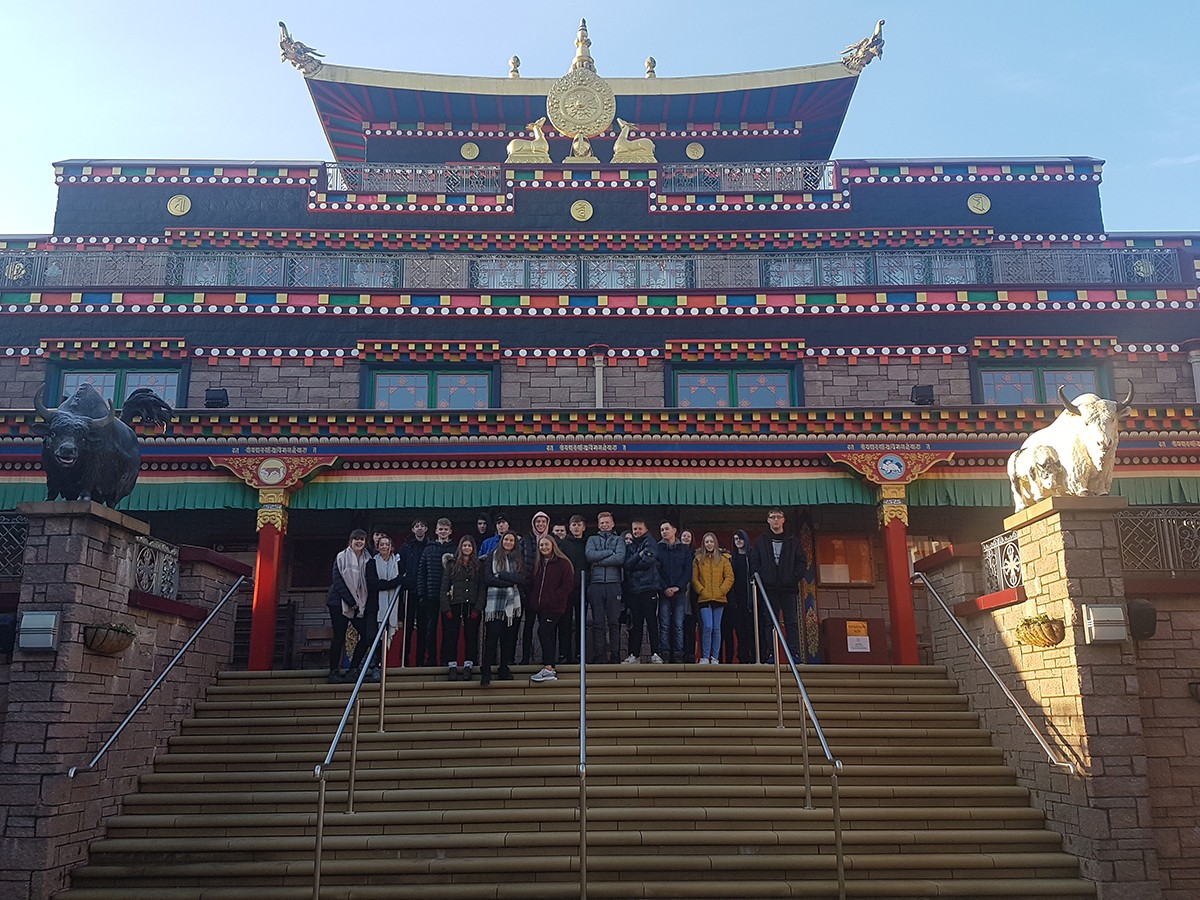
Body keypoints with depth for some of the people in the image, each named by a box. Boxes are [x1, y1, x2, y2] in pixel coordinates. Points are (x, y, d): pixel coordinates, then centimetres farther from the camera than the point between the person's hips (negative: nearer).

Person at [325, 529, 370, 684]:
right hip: (340, 602, -4)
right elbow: (337, 581, -8)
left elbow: (367, 583, 11)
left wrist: (362, 603, -1)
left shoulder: (367, 560, 9)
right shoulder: (342, 557, -1)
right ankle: (334, 671, 4)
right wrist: (350, 601, -12)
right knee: (339, 637, -4)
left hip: (358, 605, 4)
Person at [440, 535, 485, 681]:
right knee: (451, 635, -2)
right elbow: (444, 586, 4)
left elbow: (482, 588, 4)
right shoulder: (452, 564, 8)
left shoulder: (478, 565, 9)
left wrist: (478, 608, -7)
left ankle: (468, 666, 4)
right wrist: (446, 607, -6)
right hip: (454, 605, 0)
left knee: (471, 636, 0)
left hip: (472, 606, 0)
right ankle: (452, 666, 4)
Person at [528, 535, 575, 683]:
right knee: (549, 636, 9)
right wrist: (532, 602, 7)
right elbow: (532, 586, 19)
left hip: (554, 607, -7)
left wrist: (552, 598, -15)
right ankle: (551, 668, 12)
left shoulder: (563, 563, -4)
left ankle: (548, 669, -20)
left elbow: (568, 584, -9)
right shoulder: (537, 565, 17)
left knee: (543, 632, -19)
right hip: (540, 607, 7)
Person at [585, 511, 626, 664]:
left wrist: (599, 561, -6)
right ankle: (598, 654, 3)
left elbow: (620, 558, -6)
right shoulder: (592, 539, 16)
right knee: (598, 622, 0)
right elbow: (590, 555, -4)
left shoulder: (619, 540, 13)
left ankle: (614, 654, 4)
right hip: (596, 584, 1)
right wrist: (610, 552, -5)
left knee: (614, 622, 0)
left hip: (613, 584, -1)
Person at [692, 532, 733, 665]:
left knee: (716, 628, 3)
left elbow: (729, 577, 3)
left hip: (719, 599, 1)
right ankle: (705, 657, -3)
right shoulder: (698, 559, 8)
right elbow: (694, 579, 4)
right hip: (704, 599, -1)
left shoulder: (723, 559, 8)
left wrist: (721, 591, -6)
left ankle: (715, 658, 8)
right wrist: (702, 591, -7)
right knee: (707, 627, -11)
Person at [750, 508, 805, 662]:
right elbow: (754, 563, 6)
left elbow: (801, 562, 8)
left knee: (792, 622, -4)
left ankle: (795, 653, -5)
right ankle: (770, 654, -2)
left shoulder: (793, 541, 15)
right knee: (769, 622, -2)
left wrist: (794, 578, -7)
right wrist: (761, 579, -8)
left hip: (789, 587, 0)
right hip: (769, 588, 0)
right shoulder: (761, 541, 13)